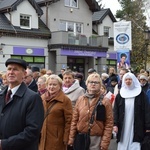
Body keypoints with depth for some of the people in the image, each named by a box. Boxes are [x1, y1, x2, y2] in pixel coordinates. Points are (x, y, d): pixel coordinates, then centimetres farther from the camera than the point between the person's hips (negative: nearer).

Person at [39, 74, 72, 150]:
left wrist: (66, 138, -12)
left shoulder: (65, 100, -7)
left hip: (57, 139, -4)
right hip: (43, 138, 5)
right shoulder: (42, 98, 9)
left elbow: (69, 120, -9)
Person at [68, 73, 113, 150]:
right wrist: (71, 138, 3)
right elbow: (74, 120, 6)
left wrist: (105, 142, -11)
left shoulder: (105, 101, -4)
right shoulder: (80, 99, 5)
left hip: (97, 139, -3)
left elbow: (109, 124, -6)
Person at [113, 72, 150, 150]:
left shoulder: (141, 94, 0)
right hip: (123, 128, 2)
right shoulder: (120, 95, 7)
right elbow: (116, 111, 5)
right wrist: (115, 124, -5)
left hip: (136, 127, -2)